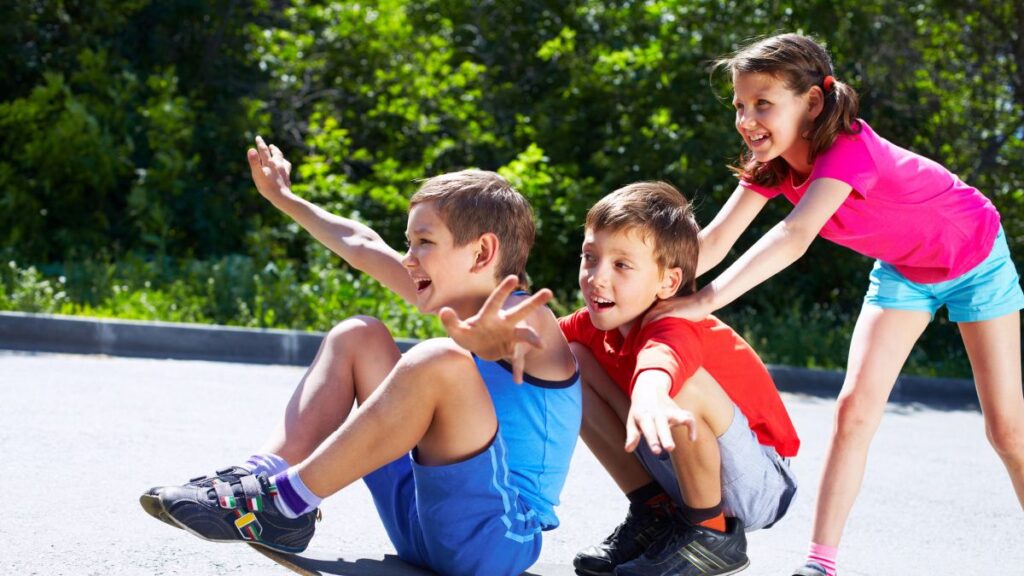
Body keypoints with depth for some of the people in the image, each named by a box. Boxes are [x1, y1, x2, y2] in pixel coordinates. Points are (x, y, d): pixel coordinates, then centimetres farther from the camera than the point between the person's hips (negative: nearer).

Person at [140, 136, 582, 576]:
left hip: (495, 538, -9)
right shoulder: (463, 307, 14)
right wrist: (282, 196, 40)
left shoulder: (530, 319, -11)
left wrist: (494, 337, -63)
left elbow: (511, 331, -39)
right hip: (423, 526, 9)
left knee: (438, 362, -32)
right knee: (358, 336, 13)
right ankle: (263, 477, -6)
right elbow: (363, 247, 27)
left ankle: (286, 504, -21)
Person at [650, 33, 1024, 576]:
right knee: (855, 407, -9)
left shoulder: (848, 150, -39)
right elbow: (715, 240, -22)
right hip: (902, 269, 6)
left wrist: (705, 301, -61)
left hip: (973, 258, -6)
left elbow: (794, 237, -53)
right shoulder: (772, 162, -16)